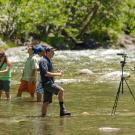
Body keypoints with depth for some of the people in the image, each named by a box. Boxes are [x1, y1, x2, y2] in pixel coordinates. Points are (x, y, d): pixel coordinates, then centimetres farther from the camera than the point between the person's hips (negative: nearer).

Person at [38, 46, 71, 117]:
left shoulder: (49, 61, 20)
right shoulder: (43, 61, -11)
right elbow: (46, 73, -21)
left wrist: (57, 72, 9)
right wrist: (57, 74, -16)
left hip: (50, 83, 10)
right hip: (46, 83, -10)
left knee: (46, 102, 8)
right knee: (61, 90, -23)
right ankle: (62, 110, -25)